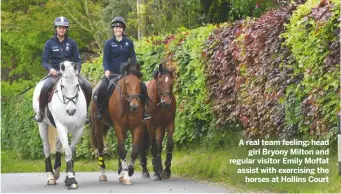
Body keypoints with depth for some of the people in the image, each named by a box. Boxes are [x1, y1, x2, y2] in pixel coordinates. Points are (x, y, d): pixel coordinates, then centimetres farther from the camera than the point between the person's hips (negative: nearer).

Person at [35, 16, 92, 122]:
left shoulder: (71, 43, 8)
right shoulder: (50, 43, 4)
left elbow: (78, 60, 9)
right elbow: (44, 61, 4)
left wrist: (76, 70, -11)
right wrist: (50, 69, -17)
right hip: (55, 72, -2)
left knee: (88, 87, -19)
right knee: (45, 87, -33)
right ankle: (41, 111, -11)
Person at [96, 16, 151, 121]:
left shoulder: (128, 42, 8)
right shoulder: (109, 43, 2)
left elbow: (133, 58, 9)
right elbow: (105, 59, -2)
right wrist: (107, 70, -20)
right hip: (112, 73, -3)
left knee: (143, 87, -12)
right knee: (103, 87, -30)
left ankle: (142, 110, 2)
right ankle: (99, 110, -14)